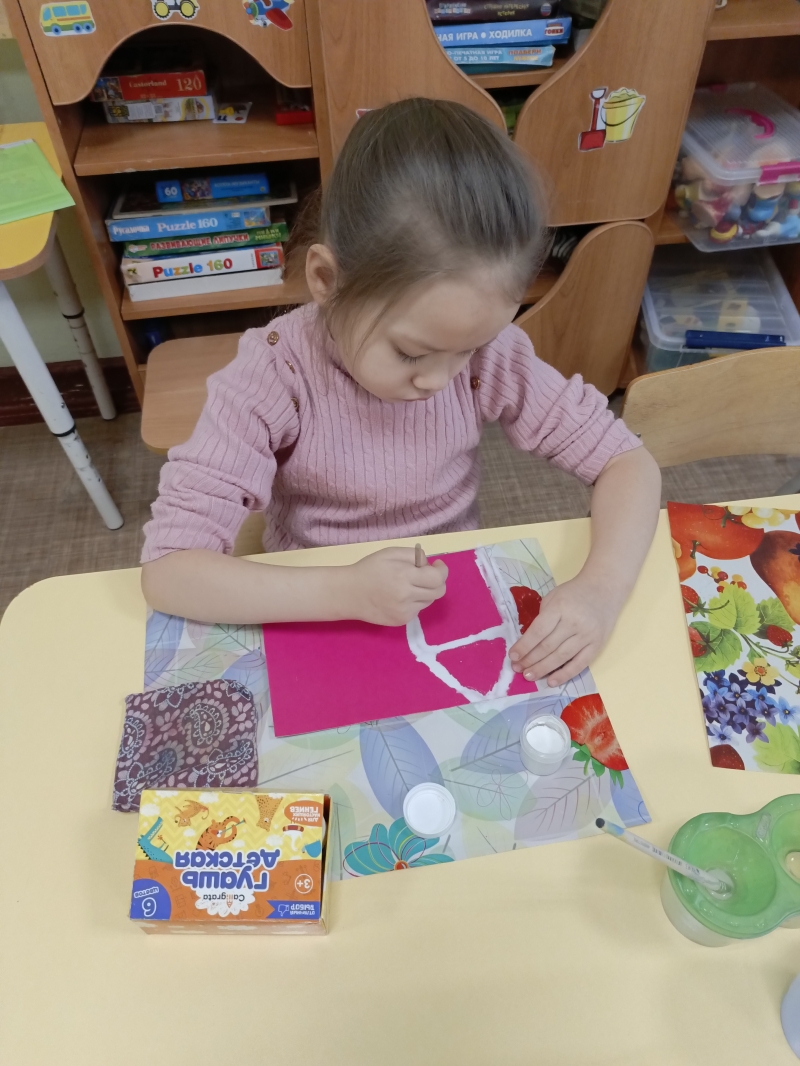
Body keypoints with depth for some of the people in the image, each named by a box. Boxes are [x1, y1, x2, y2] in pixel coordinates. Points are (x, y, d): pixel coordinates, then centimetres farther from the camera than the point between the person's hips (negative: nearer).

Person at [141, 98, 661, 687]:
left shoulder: (489, 352, -15)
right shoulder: (273, 376, -22)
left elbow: (627, 460, -10)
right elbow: (166, 570, -24)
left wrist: (602, 589, -26)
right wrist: (345, 592, -34)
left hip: (458, 605, 2)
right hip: (319, 616, -1)